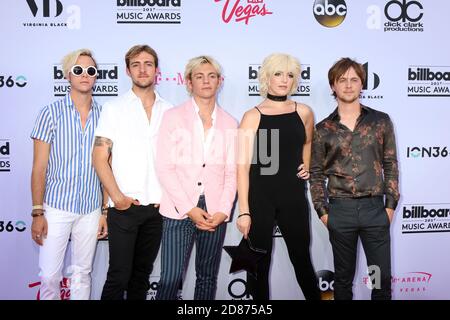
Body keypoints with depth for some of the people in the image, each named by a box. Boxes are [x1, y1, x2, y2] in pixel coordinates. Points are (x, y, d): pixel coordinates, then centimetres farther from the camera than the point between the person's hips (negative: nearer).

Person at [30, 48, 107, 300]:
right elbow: (39, 167, -3)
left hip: (91, 210, 2)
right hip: (56, 207, -2)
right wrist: (38, 212, -7)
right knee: (50, 275, 4)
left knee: (83, 274, 13)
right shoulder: (51, 113, -3)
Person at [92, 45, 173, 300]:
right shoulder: (114, 108, 1)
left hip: (158, 206, 3)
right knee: (119, 274, -2)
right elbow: (100, 158, -3)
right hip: (124, 207, -3)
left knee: (143, 273, 13)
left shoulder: (168, 111, 8)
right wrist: (117, 196, -13)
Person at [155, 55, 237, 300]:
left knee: (208, 278, 11)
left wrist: (223, 211, -5)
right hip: (179, 211, -3)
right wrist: (189, 209, -10)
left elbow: (231, 172, 8)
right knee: (171, 280, -6)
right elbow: (164, 167, -4)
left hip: (215, 213, 3)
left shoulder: (229, 124, 11)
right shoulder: (173, 116, 3)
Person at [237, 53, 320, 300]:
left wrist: (306, 167, 10)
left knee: (302, 259, 12)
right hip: (259, 197, -2)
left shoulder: (303, 112, 4)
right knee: (258, 264, 8)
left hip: (293, 196, 2)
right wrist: (244, 211, -15)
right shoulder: (252, 116, -6)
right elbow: (243, 166, -10)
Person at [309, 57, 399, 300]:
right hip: (340, 210, 0)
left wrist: (391, 204, 0)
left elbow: (390, 165, 6)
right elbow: (316, 174, 6)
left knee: (383, 277, 6)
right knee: (343, 277, 13)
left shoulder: (381, 121, 4)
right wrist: (322, 211, 0)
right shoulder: (323, 129, 3)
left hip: (375, 208, 0)